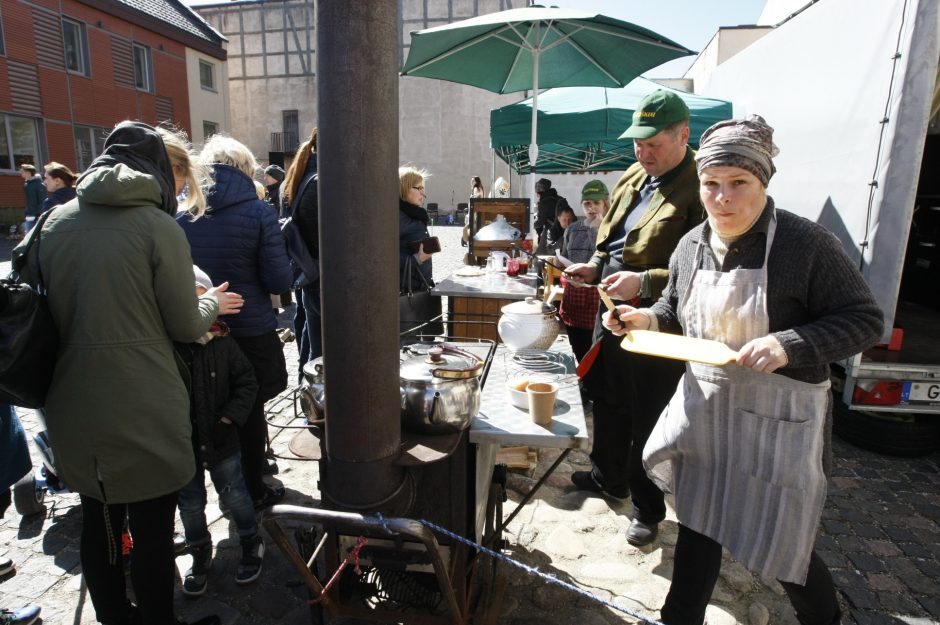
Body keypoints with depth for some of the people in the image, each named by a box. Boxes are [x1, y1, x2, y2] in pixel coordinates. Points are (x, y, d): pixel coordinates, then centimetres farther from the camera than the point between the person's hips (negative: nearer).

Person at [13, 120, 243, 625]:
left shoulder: (55, 222, 3)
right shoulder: (159, 227, -11)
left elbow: (45, 307, 11)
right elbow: (186, 327, -6)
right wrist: (213, 303, 13)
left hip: (74, 406, 6)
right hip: (143, 409, -6)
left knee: (98, 522, 21)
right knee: (152, 531, 10)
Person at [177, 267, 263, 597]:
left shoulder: (223, 343, -10)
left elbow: (247, 383, -3)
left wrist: (230, 418, -12)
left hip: (221, 441, 0)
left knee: (234, 496, 14)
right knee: (190, 505, 17)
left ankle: (251, 543, 38)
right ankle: (200, 554, 41)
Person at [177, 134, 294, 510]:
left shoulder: (182, 211, -2)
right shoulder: (258, 212, -13)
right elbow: (280, 281, -16)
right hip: (251, 331, -4)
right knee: (251, 412, 12)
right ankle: (254, 490, 26)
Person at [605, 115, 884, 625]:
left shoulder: (806, 244, -16)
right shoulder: (691, 245, 1)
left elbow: (864, 320, -12)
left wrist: (789, 345, -27)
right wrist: (648, 319, -4)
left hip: (777, 415, -5)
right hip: (704, 407, 5)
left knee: (778, 542, 8)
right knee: (697, 524, 18)